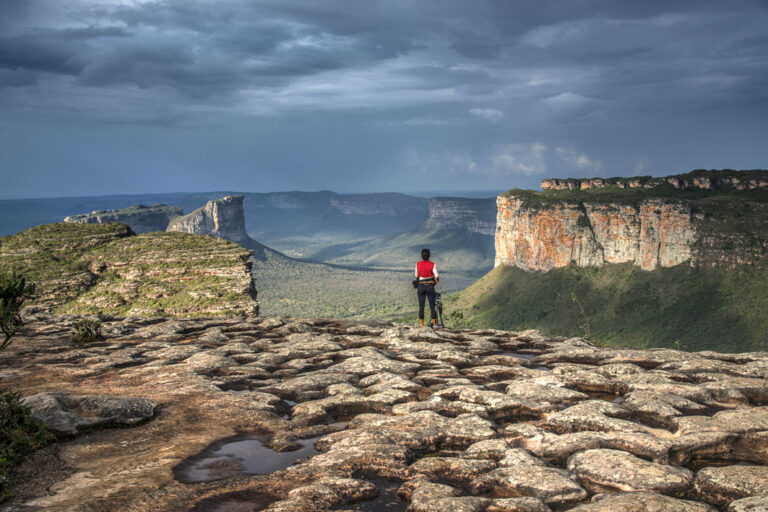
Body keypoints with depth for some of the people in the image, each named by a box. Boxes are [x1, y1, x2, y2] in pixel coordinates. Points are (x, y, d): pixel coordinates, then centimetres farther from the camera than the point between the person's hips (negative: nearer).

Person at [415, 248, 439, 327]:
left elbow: (417, 276, 10)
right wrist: (435, 283, 11)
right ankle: (434, 324, 10)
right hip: (430, 287, 0)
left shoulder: (418, 264, -1)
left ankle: (421, 326, 2)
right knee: (432, 306, 8)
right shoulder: (432, 264, -5)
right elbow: (437, 277, -10)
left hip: (421, 287, 0)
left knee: (421, 307, 4)